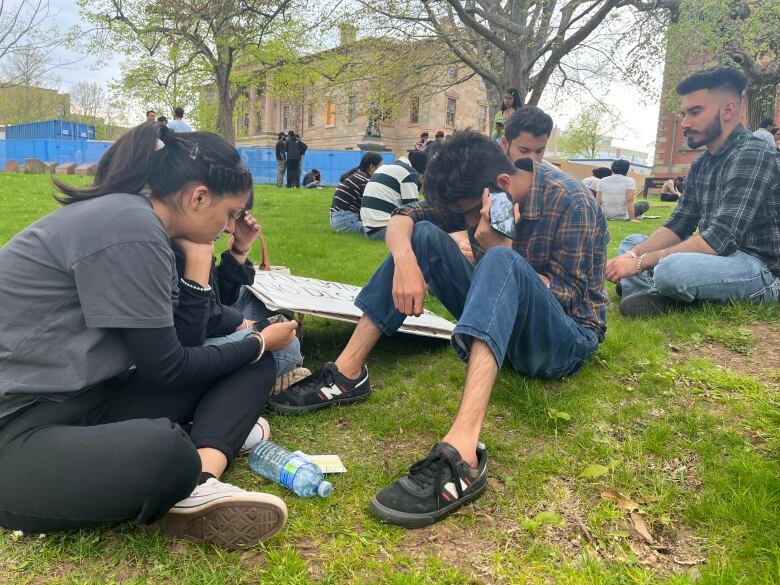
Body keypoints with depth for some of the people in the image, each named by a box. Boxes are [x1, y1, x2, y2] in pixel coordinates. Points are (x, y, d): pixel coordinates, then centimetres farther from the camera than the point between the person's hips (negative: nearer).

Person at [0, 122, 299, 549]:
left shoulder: (135, 218, 9)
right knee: (167, 454, -44)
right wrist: (260, 344, -1)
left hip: (91, 396, 11)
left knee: (253, 367, -2)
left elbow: (192, 333, 12)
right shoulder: (130, 227, -20)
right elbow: (165, 367, -14)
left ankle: (198, 486, -23)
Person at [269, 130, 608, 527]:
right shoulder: (475, 196, -2)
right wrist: (405, 260, -27)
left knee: (501, 263, -37)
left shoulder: (571, 202, -17)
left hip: (566, 340, -5)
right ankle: (348, 374, -15)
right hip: (501, 321, 6)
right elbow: (402, 219, -5)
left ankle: (462, 451, -55)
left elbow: (567, 297, -19)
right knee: (423, 235, -9)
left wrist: (501, 249, -28)